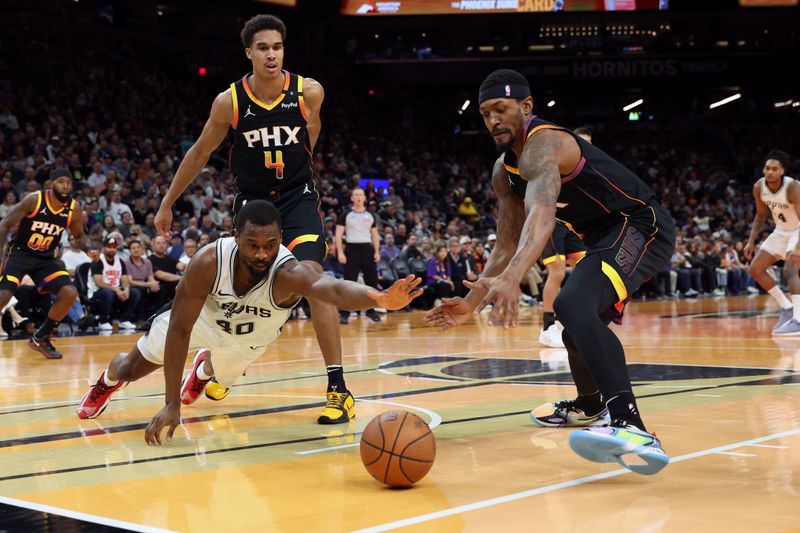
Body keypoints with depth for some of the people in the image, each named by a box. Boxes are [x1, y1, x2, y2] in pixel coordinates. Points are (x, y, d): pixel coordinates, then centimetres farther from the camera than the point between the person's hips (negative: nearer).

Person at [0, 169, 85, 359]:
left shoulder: (74, 209, -7)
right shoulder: (34, 200, -18)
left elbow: (79, 236, 11)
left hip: (46, 258, 4)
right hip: (20, 252, -4)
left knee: (70, 293, -12)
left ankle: (41, 338, 5)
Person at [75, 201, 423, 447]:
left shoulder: (289, 273, -46)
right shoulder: (208, 262, -40)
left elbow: (335, 289, -68)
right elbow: (180, 329, -31)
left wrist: (382, 299, -90)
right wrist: (171, 405, -33)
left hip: (248, 340, 0)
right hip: (199, 319, 0)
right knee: (131, 370, 13)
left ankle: (205, 369, 62)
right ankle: (108, 380, 51)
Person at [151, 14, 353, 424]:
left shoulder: (309, 92, -14)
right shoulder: (229, 102, -13)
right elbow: (200, 152, 3)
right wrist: (167, 203, 9)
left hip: (297, 198, -2)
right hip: (252, 201, 2)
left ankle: (338, 390, -19)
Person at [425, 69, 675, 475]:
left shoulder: (542, 146, -22)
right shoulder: (504, 172, 9)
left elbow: (542, 213, -42)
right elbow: (508, 246, 14)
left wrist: (512, 278, -57)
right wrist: (471, 303, 6)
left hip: (640, 226, -11)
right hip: (608, 237, 11)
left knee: (574, 306, -35)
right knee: (578, 320, 29)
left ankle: (631, 428, -49)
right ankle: (587, 406, 60)